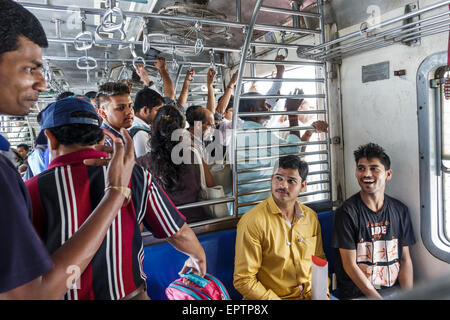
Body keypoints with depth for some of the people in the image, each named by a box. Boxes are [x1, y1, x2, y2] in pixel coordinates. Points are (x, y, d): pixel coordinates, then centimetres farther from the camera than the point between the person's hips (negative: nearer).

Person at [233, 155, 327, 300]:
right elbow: (243, 280, -13)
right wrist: (275, 299, -18)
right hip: (275, 297, -4)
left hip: (311, 295, 5)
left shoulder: (311, 217, 4)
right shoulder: (252, 222, -15)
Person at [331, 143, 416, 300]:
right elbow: (349, 265, -9)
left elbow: (405, 259, 8)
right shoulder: (346, 212, -9)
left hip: (394, 290, 5)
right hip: (357, 292, -5)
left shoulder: (400, 210, 7)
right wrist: (377, 297, -14)